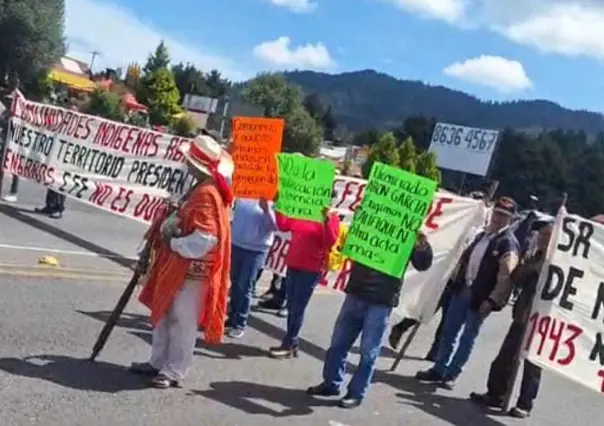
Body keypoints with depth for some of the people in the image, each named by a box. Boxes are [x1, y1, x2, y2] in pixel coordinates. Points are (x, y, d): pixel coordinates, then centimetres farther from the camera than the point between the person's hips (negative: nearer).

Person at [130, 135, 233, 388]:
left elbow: (203, 241, -29)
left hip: (192, 271, -10)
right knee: (164, 315, 18)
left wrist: (173, 243, -16)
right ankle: (158, 362, 31)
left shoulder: (207, 195, -22)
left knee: (182, 322, 1)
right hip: (178, 267, 10)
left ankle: (173, 372, 11)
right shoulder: (200, 190, 11)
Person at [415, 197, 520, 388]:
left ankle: (451, 374, 14)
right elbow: (466, 257, 21)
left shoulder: (509, 244, -10)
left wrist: (492, 300, -21)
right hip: (462, 289, 7)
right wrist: (456, 279, 15)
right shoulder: (482, 235, 15)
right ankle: (439, 369, 19)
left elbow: (505, 276, -17)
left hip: (480, 297, -7)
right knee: (449, 332, 10)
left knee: (467, 337, 4)